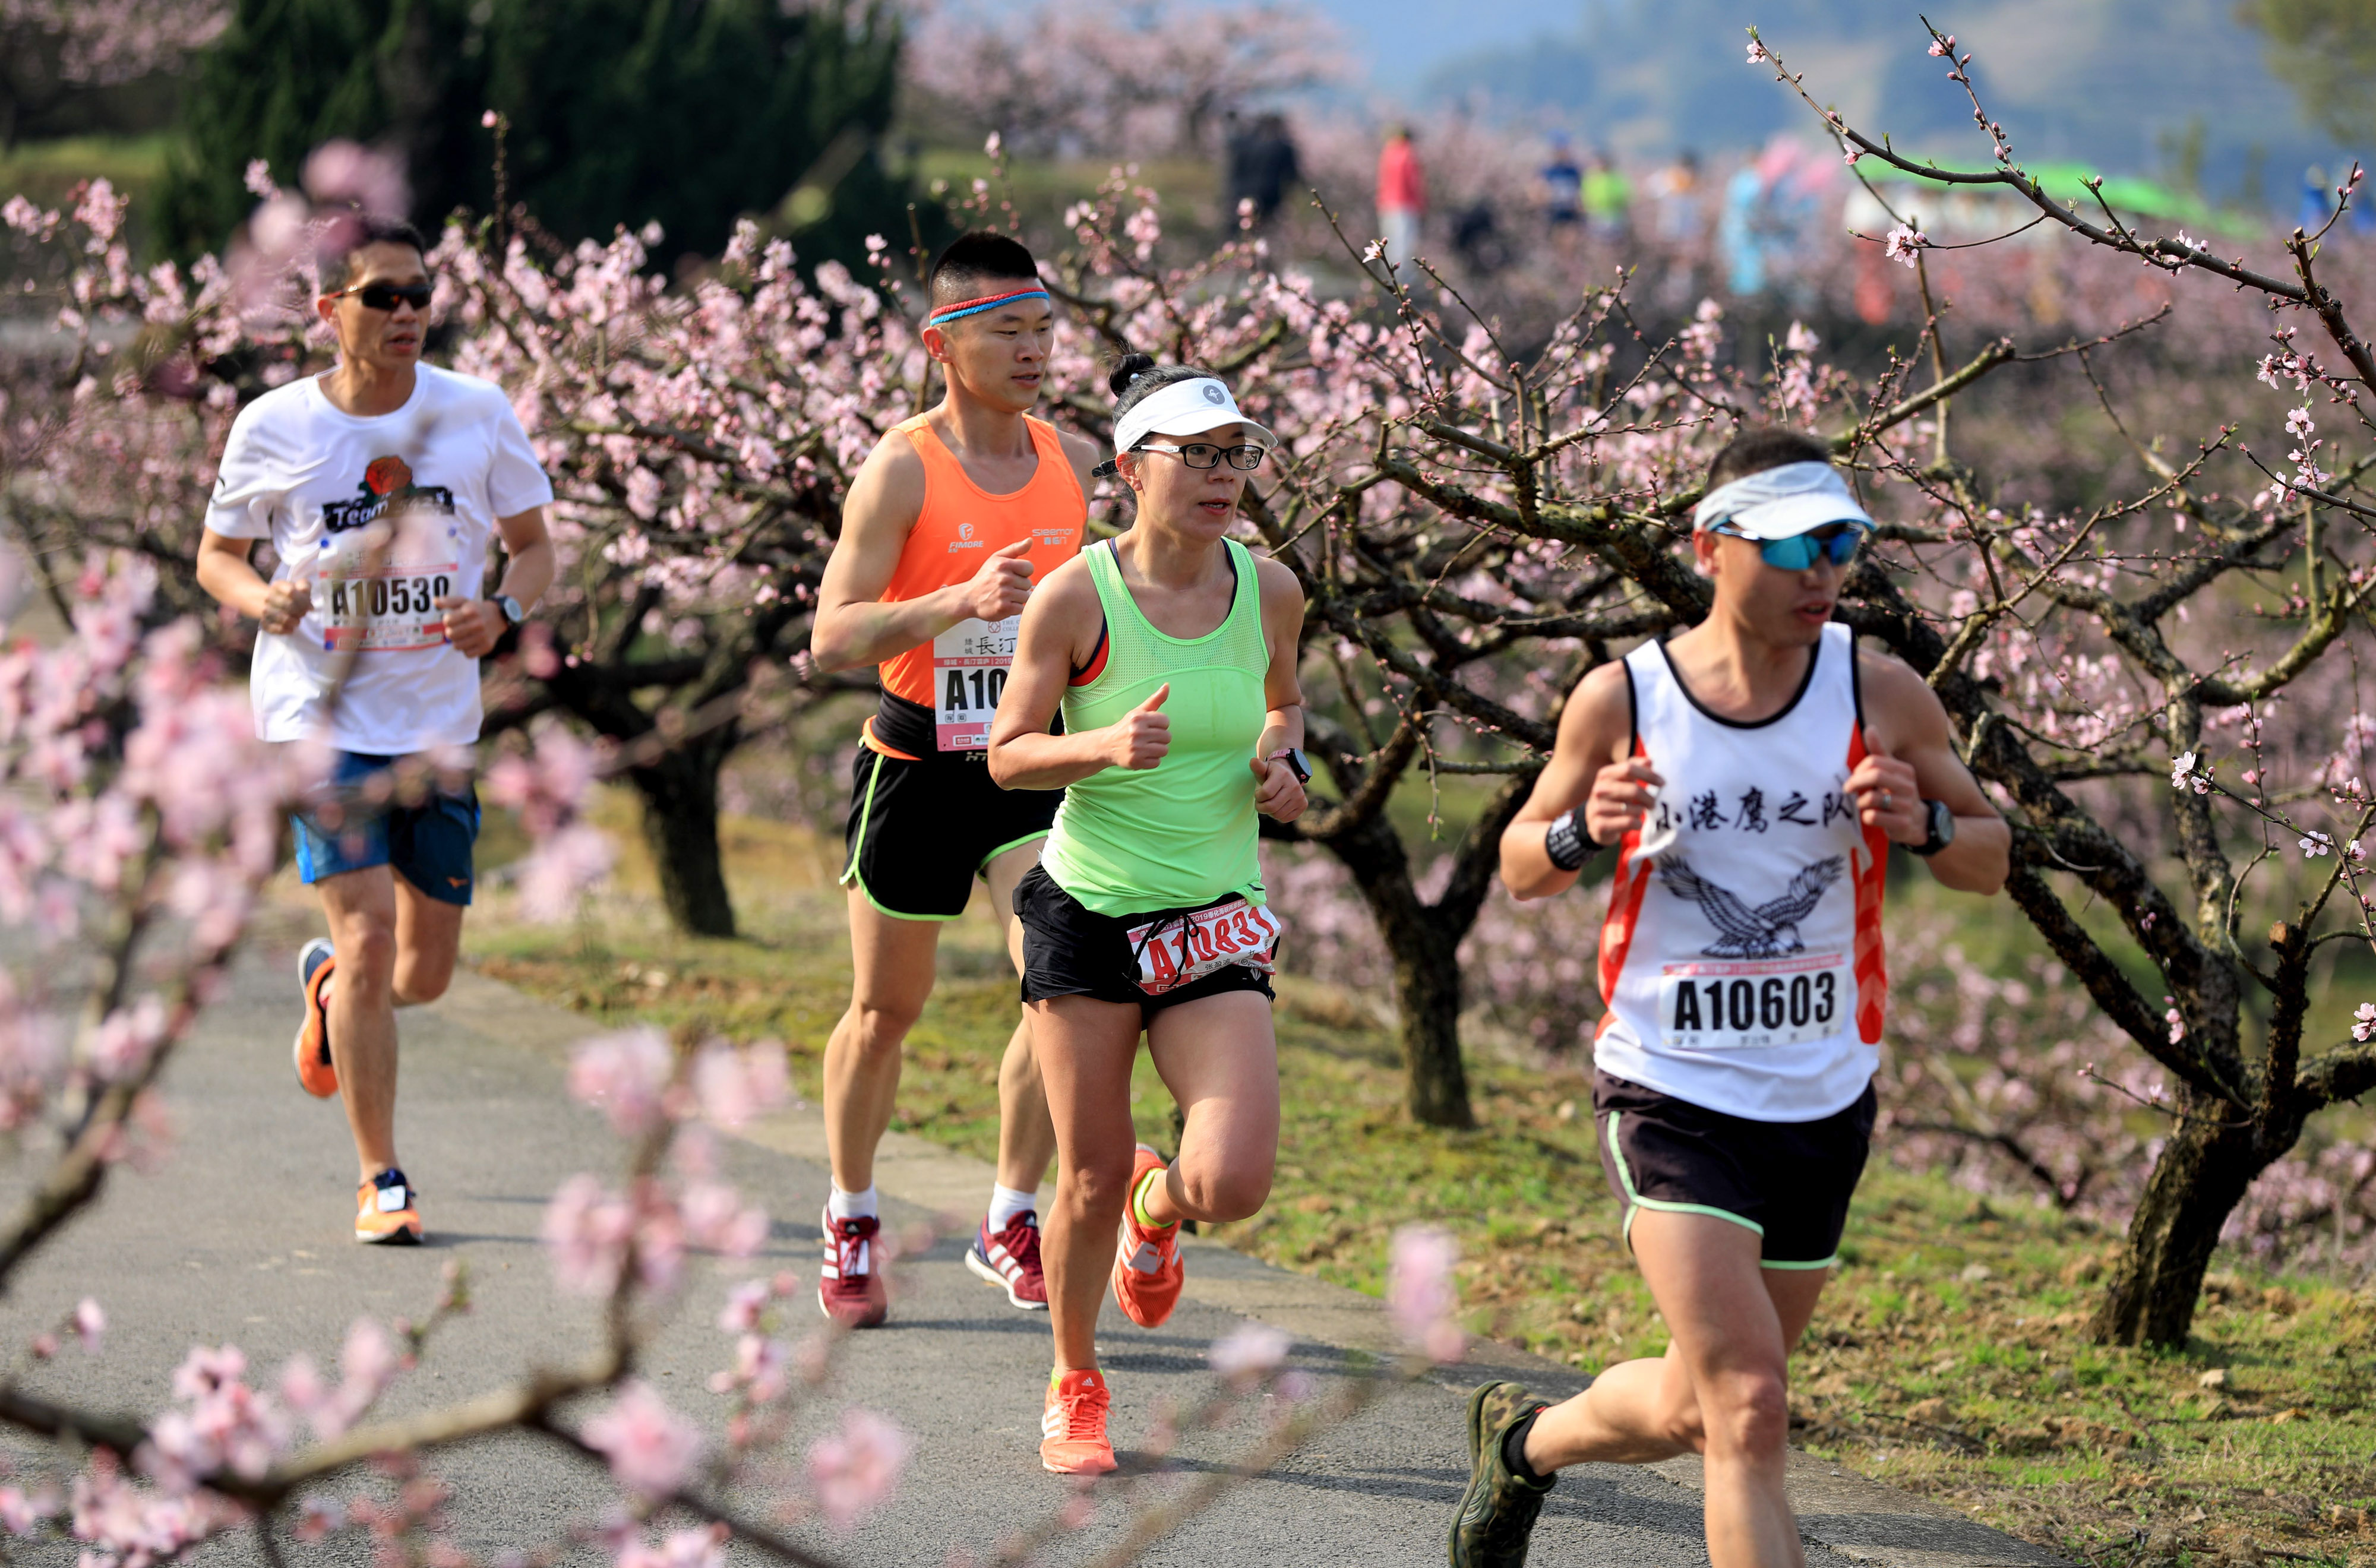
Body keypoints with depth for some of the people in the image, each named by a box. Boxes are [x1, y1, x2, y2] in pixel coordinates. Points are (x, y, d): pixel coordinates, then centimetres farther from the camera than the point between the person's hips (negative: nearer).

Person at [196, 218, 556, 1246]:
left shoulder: (478, 414, 0)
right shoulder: (272, 427, -4)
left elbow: (533, 546, 9)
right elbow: (217, 554, 8)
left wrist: (504, 611, -13)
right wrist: (263, 601, -15)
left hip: (438, 725, 3)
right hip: (321, 715, -3)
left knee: (425, 973, 7)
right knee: (370, 935, -15)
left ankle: (327, 982, 44)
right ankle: (380, 1181, -4)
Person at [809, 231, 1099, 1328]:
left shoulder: (1074, 461, 4)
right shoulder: (903, 469, -12)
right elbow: (833, 638, -19)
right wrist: (962, 601, -31)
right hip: (917, 761, -3)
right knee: (885, 1009, 10)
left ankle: (1011, 1221, 2)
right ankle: (851, 1222, 29)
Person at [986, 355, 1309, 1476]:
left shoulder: (1269, 590, -1)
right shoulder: (1076, 597, -11)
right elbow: (1007, 755, -5)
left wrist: (1281, 763, -2)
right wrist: (1106, 745, -23)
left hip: (1215, 918, 2)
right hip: (1087, 908, -2)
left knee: (1234, 1184, -13)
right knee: (1090, 1182, 2)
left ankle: (1158, 1206, 24)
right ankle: (1074, 1385, 27)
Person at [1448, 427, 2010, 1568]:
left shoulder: (1880, 695, -4)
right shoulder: (1621, 699, -7)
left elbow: (1991, 860, 6)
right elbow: (1520, 865, 6)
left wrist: (1923, 823, -17)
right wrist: (1584, 832, -17)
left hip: (1824, 1104, 4)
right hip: (1669, 1092, -3)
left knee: (1699, 1410, 18)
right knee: (1749, 1410, -19)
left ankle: (1526, 1441, 47)